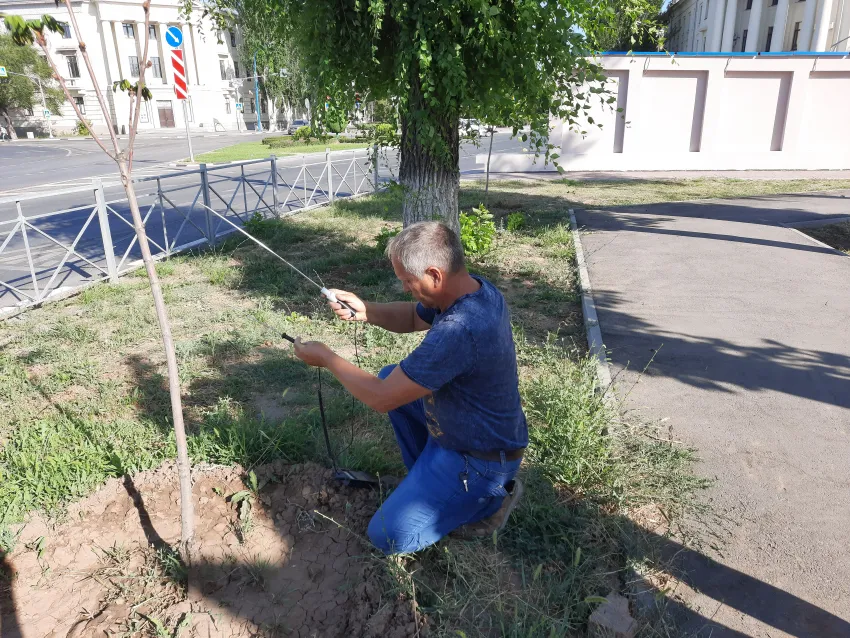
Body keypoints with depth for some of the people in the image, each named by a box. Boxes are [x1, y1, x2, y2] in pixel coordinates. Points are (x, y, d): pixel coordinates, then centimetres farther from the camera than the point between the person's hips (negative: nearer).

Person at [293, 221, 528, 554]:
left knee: (387, 536, -5)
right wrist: (365, 311, -8)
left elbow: (382, 398, -28)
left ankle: (491, 498, 7)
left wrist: (326, 358, -13)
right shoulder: (475, 287, -8)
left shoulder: (458, 331, -37)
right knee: (391, 376, 15)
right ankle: (428, 476, 21)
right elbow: (412, 317, 11)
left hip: (481, 460, -9)